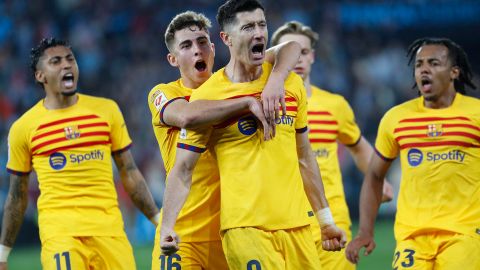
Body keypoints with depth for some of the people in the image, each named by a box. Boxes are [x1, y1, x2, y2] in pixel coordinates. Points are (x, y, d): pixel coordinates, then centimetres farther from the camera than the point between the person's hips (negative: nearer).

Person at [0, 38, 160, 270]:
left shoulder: (107, 110, 10)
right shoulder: (23, 128, 5)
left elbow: (129, 173, 15)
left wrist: (160, 221, 10)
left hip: (109, 228, 2)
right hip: (59, 230, -2)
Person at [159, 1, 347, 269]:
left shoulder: (290, 82, 10)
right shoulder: (206, 96, -3)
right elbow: (183, 170, -2)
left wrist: (326, 220, 18)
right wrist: (167, 226, -15)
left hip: (297, 225, 5)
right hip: (245, 227, -5)